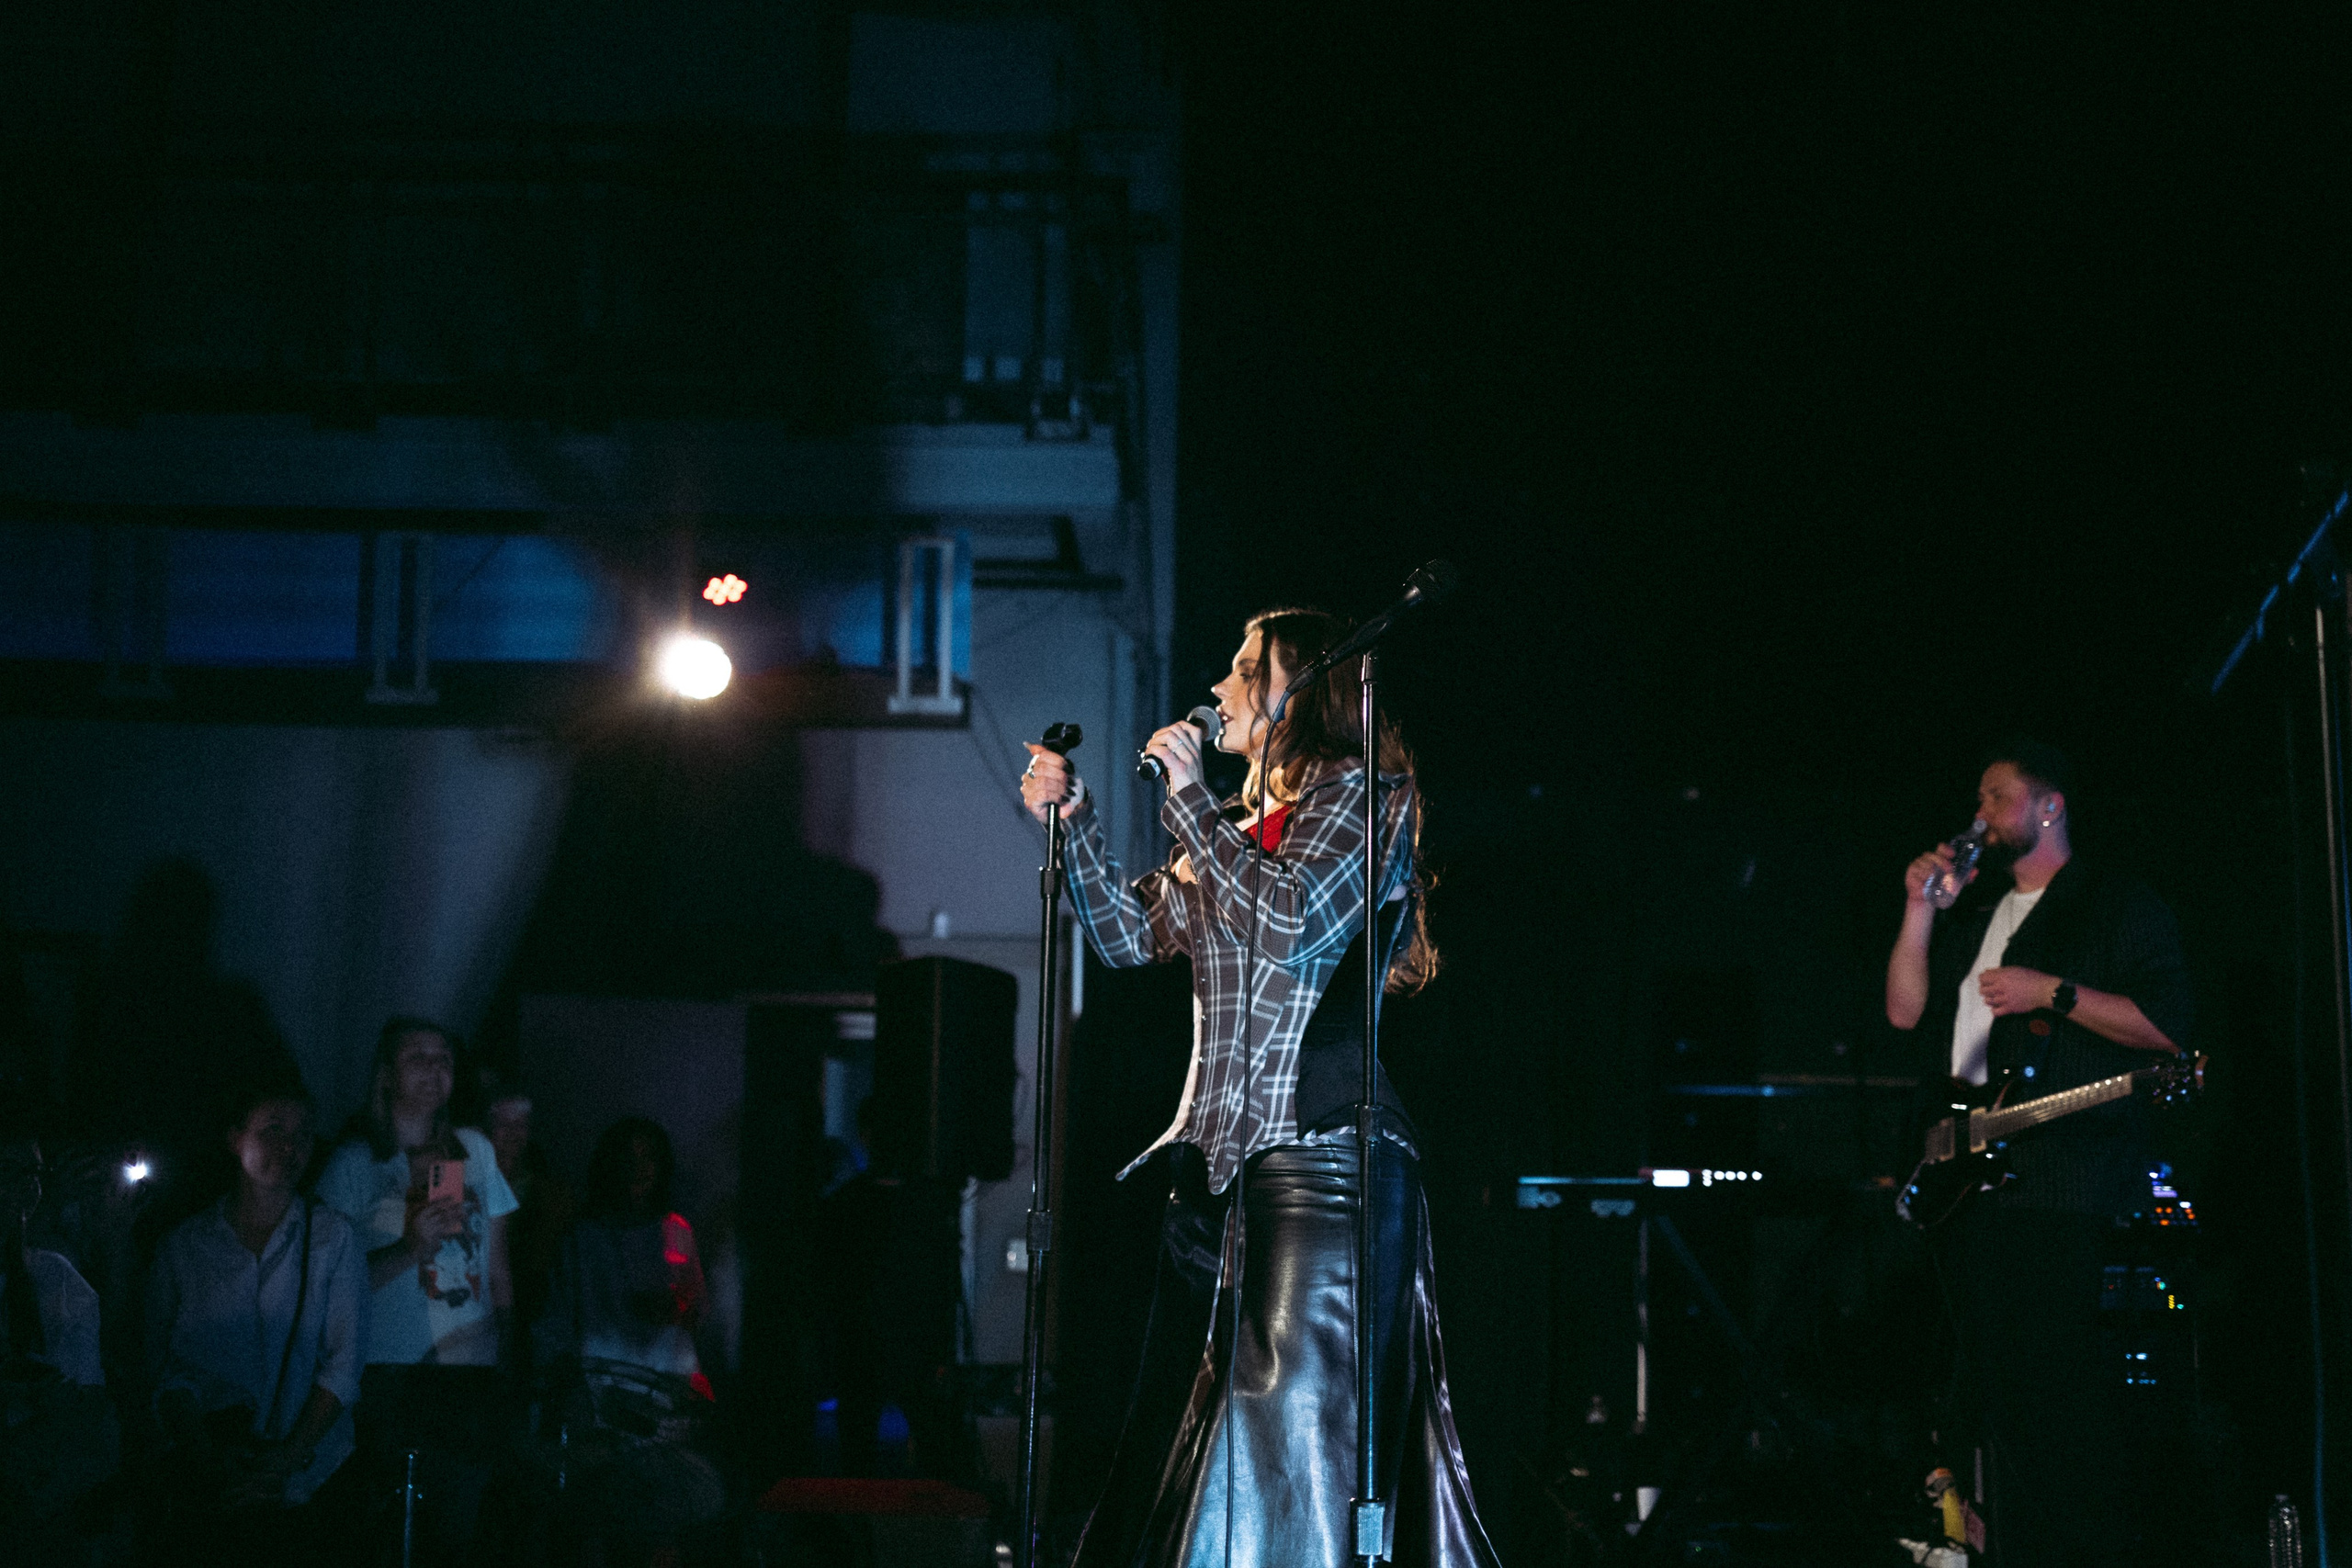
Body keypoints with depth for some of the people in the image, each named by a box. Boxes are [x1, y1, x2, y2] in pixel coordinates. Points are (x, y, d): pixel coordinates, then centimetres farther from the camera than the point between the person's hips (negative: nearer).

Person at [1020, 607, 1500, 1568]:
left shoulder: (1357, 793, -1)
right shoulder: (1241, 824, 21)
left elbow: (1289, 921, -16)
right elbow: (1131, 933, 23)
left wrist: (1188, 798, -7)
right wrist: (1073, 818, 12)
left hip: (1324, 1159, -8)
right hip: (1219, 1164, 8)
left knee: (1301, 1434, -14)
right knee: (1183, 1438, 8)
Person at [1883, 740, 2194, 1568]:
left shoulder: (2120, 905, 2)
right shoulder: (1972, 912, 22)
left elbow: (2166, 1026, -7)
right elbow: (1906, 1009, 13)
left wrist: (2053, 993, -13)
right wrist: (1920, 907, 5)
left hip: (2067, 1182, -7)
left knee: (2073, 1391, -12)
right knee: (1996, 1389, 7)